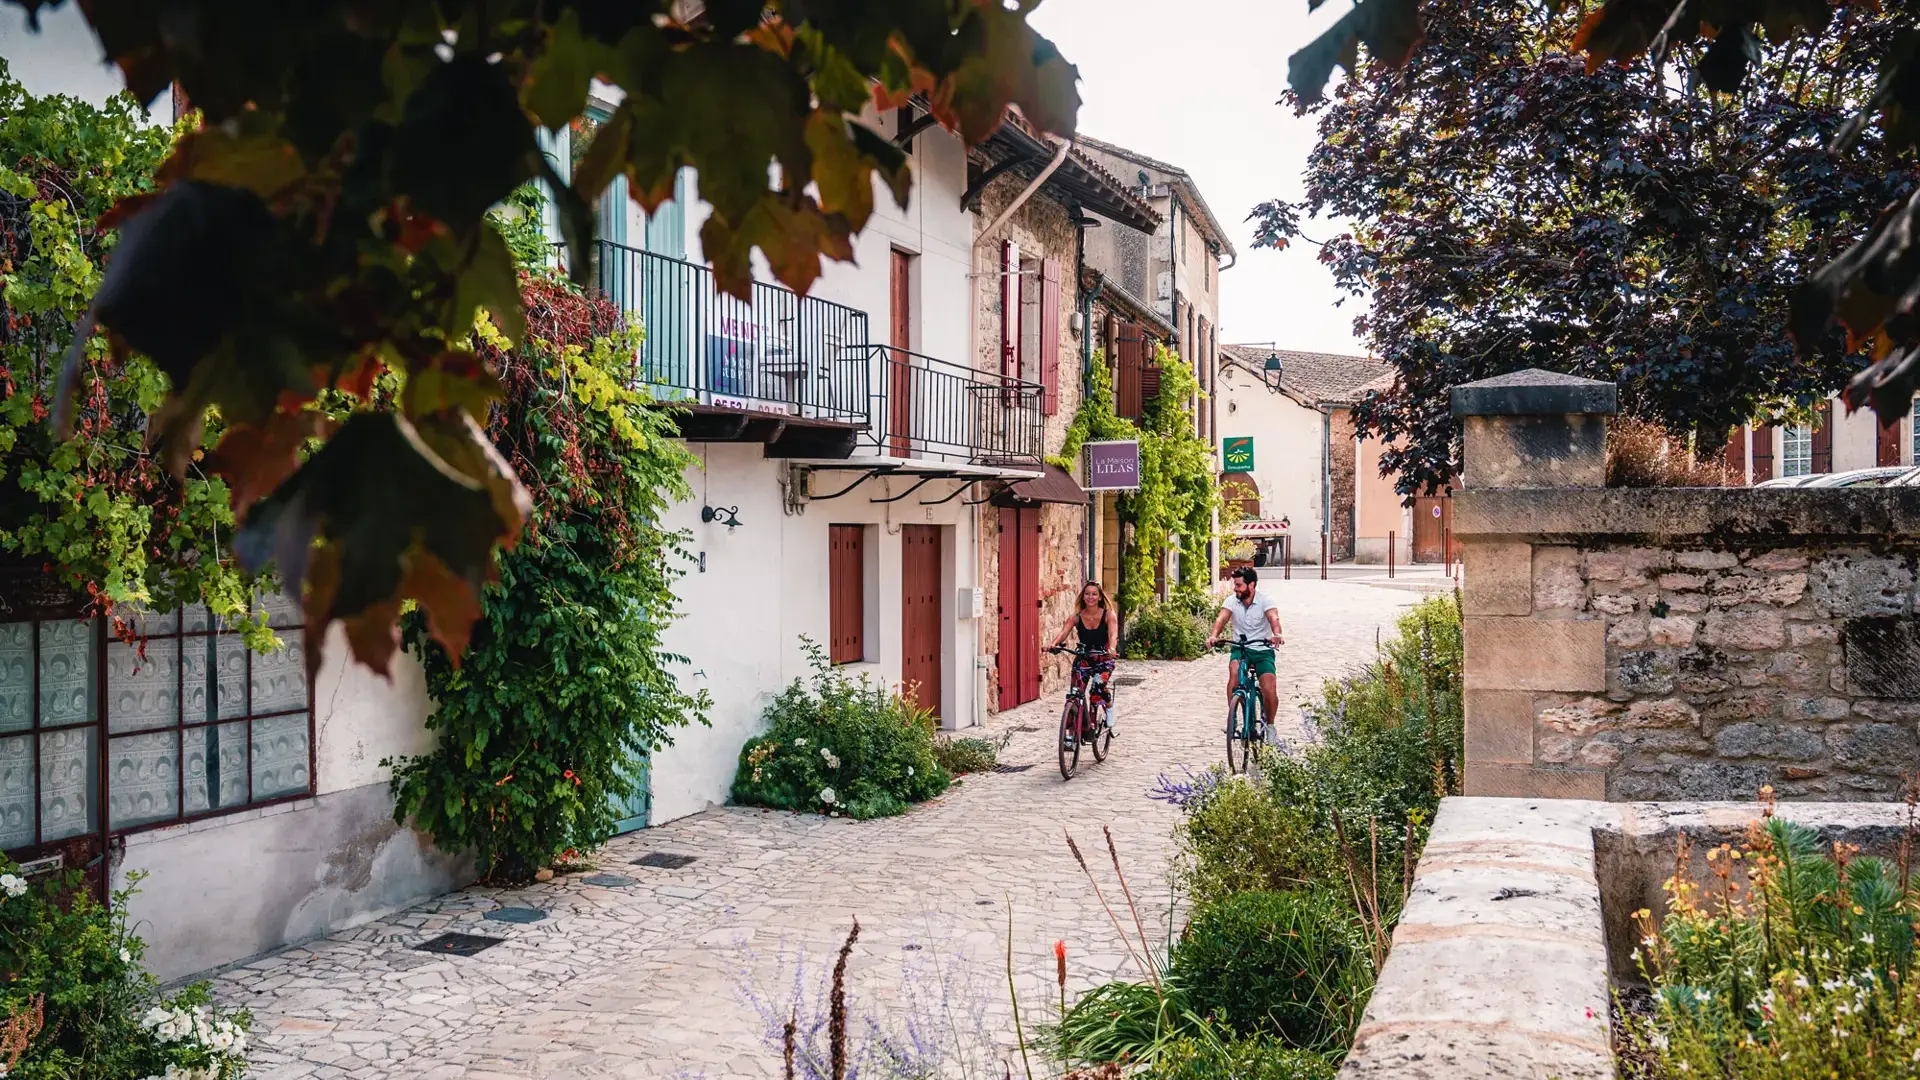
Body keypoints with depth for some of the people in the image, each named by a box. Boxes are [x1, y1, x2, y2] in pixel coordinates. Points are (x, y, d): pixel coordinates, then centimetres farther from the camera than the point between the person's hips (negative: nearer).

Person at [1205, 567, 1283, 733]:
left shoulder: (1265, 601, -12)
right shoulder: (1231, 601, -5)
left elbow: (1274, 618, -30)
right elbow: (1221, 619, -20)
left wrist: (1276, 635, -52)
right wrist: (1213, 636, -42)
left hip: (1263, 650, -1)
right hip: (1240, 649, 2)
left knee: (1269, 689, -17)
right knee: (1234, 670, -31)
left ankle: (1270, 725, 11)